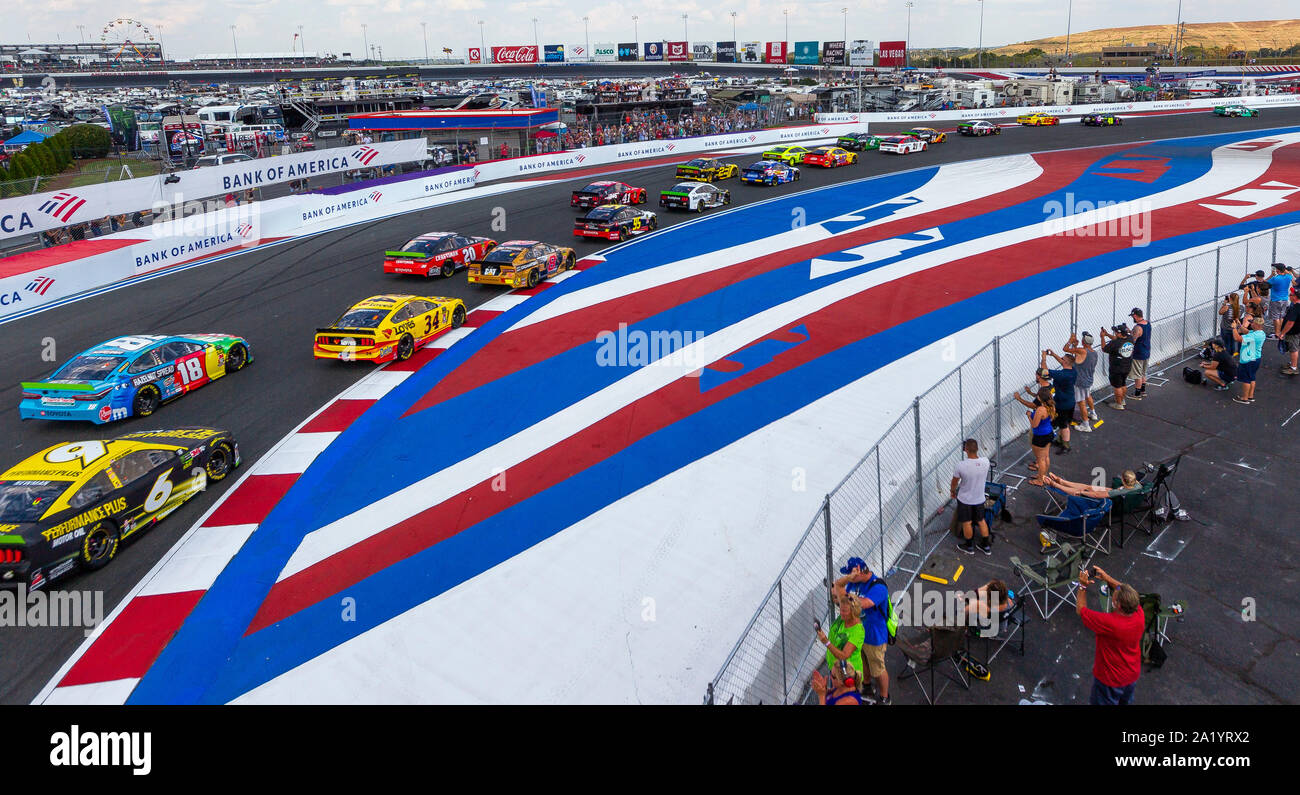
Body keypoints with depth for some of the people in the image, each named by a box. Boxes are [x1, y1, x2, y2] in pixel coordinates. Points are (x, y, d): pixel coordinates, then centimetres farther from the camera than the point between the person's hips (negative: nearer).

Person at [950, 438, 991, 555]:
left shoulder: (961, 465, -30)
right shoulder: (985, 462, -21)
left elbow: (955, 481, -11)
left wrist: (953, 491, 7)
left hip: (965, 499, -4)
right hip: (979, 498, 4)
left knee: (966, 523, 17)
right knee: (981, 521, 23)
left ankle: (969, 547, 35)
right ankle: (986, 546, 37)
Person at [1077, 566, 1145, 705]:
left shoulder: (1109, 623, -40)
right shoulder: (1139, 614, -23)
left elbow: (1081, 610, -23)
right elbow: (1128, 593, -2)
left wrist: (1083, 586, -17)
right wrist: (1107, 578, -3)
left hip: (1110, 680, -5)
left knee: (1103, 702, 20)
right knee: (1126, 702, 31)